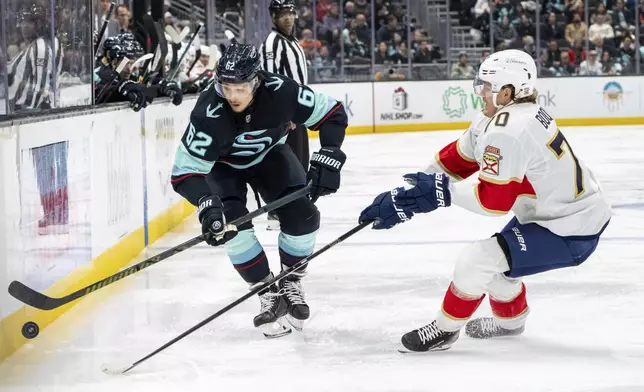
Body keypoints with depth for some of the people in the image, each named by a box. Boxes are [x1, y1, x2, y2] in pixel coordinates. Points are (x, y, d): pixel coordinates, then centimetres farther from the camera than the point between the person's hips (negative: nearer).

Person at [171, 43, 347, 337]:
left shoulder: (280, 92, -33)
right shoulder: (209, 111, -38)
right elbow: (184, 171, -37)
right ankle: (269, 295, -8)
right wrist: (207, 204, -53)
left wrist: (327, 159, -27)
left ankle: (290, 284, 11)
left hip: (269, 154, 2)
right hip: (222, 165, -2)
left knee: (301, 215, -15)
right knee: (231, 223, -24)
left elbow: (333, 114, -18)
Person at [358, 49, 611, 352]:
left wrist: (444, 191, -17)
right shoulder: (496, 118, 4)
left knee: (476, 260, -13)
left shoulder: (507, 131, -27)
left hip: (571, 234, -10)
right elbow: (456, 159, 9)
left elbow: (495, 200, -26)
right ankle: (510, 318, 48)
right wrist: (406, 195, 6)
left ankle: (445, 330, 9)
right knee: (491, 255, 24)